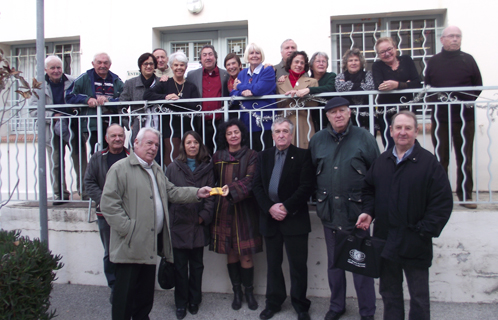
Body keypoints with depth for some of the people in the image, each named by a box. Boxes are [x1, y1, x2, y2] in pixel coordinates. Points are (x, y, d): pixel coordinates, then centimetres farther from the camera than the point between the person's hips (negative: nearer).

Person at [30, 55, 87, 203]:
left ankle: (85, 191, 16)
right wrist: (52, 116, -12)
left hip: (74, 128, -1)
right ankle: (60, 194, 16)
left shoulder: (73, 82, 0)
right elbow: (33, 110, 0)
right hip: (53, 131, 1)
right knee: (56, 164, 5)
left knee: (81, 161, 4)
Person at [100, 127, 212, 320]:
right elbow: (108, 203, -14)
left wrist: (197, 193, 6)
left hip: (150, 243, 8)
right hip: (131, 245, -8)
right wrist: (128, 228, -19)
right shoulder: (121, 168, -9)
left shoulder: (155, 169, 19)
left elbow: (171, 192, 19)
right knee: (125, 295, 1)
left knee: (146, 292, 17)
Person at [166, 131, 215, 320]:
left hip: (198, 225, 1)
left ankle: (194, 301, 25)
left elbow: (211, 194, 4)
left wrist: (205, 215, -8)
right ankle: (181, 303, 18)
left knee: (196, 265, 10)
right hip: (179, 224, -1)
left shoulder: (207, 168, 7)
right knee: (180, 266, 5)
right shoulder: (173, 167, 4)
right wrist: (168, 218, -6)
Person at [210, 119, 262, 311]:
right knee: (230, 254, 7)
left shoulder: (251, 156, 0)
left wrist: (232, 191, -26)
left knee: (245, 255, -2)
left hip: (244, 210, -3)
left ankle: (249, 292, 18)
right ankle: (237, 292, 21)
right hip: (223, 210, 3)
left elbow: (250, 180, -12)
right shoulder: (218, 157, 10)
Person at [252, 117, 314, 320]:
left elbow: (306, 186, -9)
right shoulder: (263, 156, 11)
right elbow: (257, 186, 5)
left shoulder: (302, 155, -1)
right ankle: (273, 302, 27)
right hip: (270, 218, 4)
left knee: (298, 265, 3)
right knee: (273, 264, 13)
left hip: (295, 218, -3)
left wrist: (286, 207, -15)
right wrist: (270, 207, -10)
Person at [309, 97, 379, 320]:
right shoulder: (317, 140, 7)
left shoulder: (364, 138, -2)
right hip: (329, 212, 3)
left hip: (356, 210, -3)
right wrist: (319, 199, 5)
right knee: (333, 263, 15)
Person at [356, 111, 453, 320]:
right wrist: (368, 212, 1)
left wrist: (424, 231, -14)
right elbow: (368, 190, 18)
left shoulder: (429, 162, -7)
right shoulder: (381, 161, 8)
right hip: (385, 241, 4)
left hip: (415, 245, -4)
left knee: (419, 298, 10)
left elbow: (443, 202, -9)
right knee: (389, 293, 18)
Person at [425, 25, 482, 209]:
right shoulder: (434, 61, 8)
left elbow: (478, 86, 7)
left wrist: (467, 101, -5)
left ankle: (465, 195, 13)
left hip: (465, 116, 0)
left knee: (465, 158, 4)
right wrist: (436, 101, -4)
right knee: (440, 158, 4)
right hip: (440, 117, 0)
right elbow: (427, 87, 10)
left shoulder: (468, 60, 7)